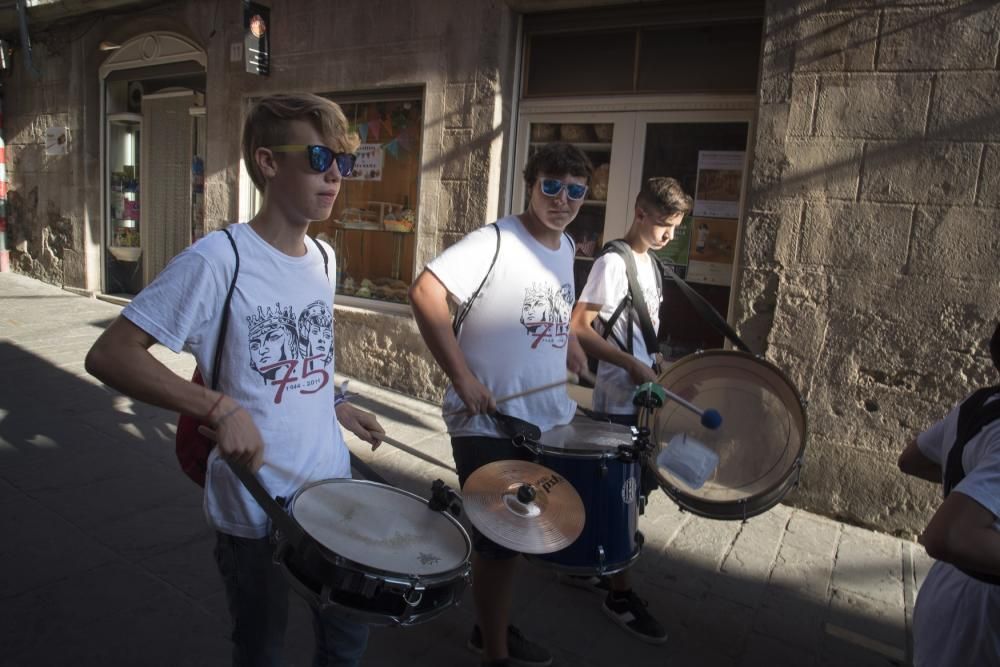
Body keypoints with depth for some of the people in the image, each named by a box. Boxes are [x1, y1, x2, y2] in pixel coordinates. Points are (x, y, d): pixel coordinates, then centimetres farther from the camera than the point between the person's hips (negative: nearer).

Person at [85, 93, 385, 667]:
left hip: (333, 490, 6)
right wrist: (220, 408, -31)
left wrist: (337, 408, 8)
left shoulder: (324, 259, 4)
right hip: (255, 510, -6)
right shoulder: (218, 260, -19)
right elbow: (109, 355, -20)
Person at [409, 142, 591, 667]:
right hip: (488, 426, -8)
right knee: (497, 541, 6)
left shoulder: (566, 249, 10)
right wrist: (463, 378, -25)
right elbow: (425, 293, -25)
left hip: (546, 422, 8)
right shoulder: (494, 241, -15)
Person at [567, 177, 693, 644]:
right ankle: (619, 593, 19)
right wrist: (632, 365, -23)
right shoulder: (613, 262, -14)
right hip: (619, 399, -9)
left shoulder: (651, 264, 12)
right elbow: (579, 328, -19)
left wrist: (659, 364, 10)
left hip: (645, 395, 9)